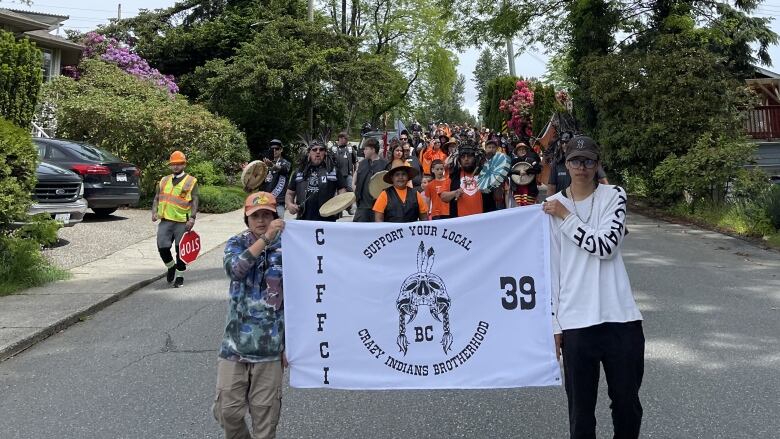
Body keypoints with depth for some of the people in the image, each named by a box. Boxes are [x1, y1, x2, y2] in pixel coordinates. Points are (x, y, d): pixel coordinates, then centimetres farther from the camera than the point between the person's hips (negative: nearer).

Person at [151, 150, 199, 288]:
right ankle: (171, 266, 25)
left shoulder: (191, 181, 3)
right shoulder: (164, 180, 15)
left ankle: (179, 276, 19)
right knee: (162, 247, -4)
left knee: (181, 250, 2)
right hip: (165, 220, 3)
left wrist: (192, 218, -15)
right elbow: (157, 198, 16)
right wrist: (154, 212, -1)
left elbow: (194, 201, -4)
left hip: (182, 222, -3)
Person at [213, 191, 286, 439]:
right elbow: (233, 268, -23)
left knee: (265, 414, 6)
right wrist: (265, 239, -32)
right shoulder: (237, 243, 1)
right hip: (235, 344, 1)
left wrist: (289, 345, 1)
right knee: (228, 410, 6)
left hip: (270, 347, -1)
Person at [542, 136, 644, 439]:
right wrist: (553, 323, 2)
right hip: (575, 322, 0)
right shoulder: (552, 206, 4)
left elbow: (606, 246, -14)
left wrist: (565, 216, -9)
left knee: (627, 402, 12)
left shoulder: (614, 196, 2)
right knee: (580, 409, 7)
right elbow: (551, 268, 4)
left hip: (620, 317, 0)